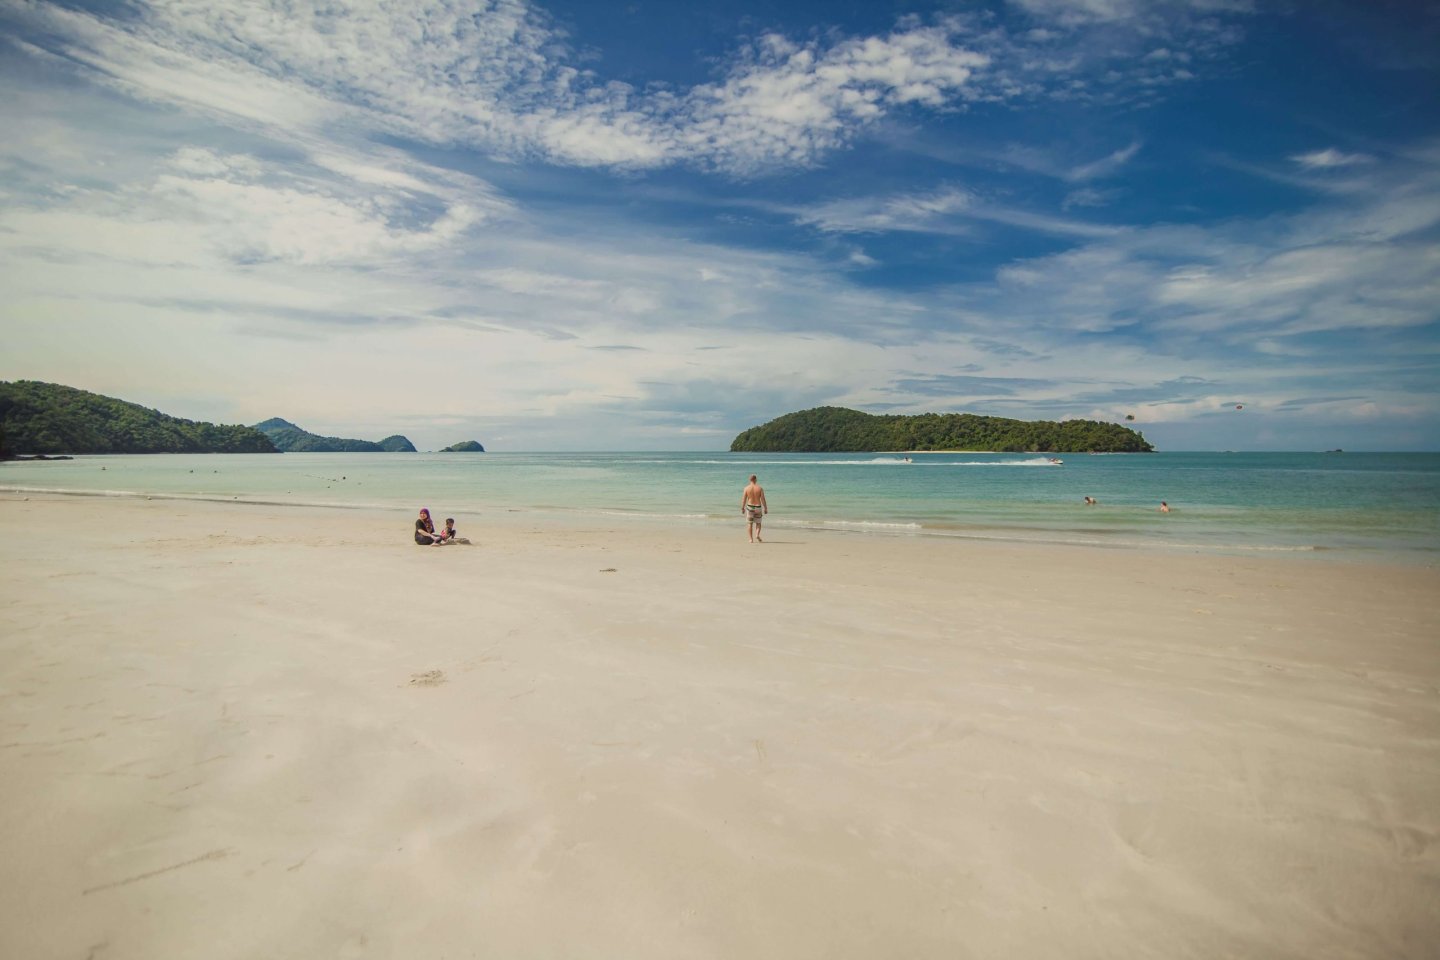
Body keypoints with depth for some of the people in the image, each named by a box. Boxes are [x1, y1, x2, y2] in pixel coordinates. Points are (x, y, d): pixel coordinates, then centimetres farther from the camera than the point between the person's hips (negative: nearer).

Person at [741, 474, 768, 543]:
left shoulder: (746, 488, -6)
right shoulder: (760, 488, -6)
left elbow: (744, 499, -4)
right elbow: (763, 499, -6)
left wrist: (742, 508, 6)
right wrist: (765, 508, 2)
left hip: (750, 507, 0)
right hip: (758, 507, 0)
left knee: (749, 523, 10)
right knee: (758, 523, 15)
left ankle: (751, 539, 6)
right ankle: (757, 535, -7)